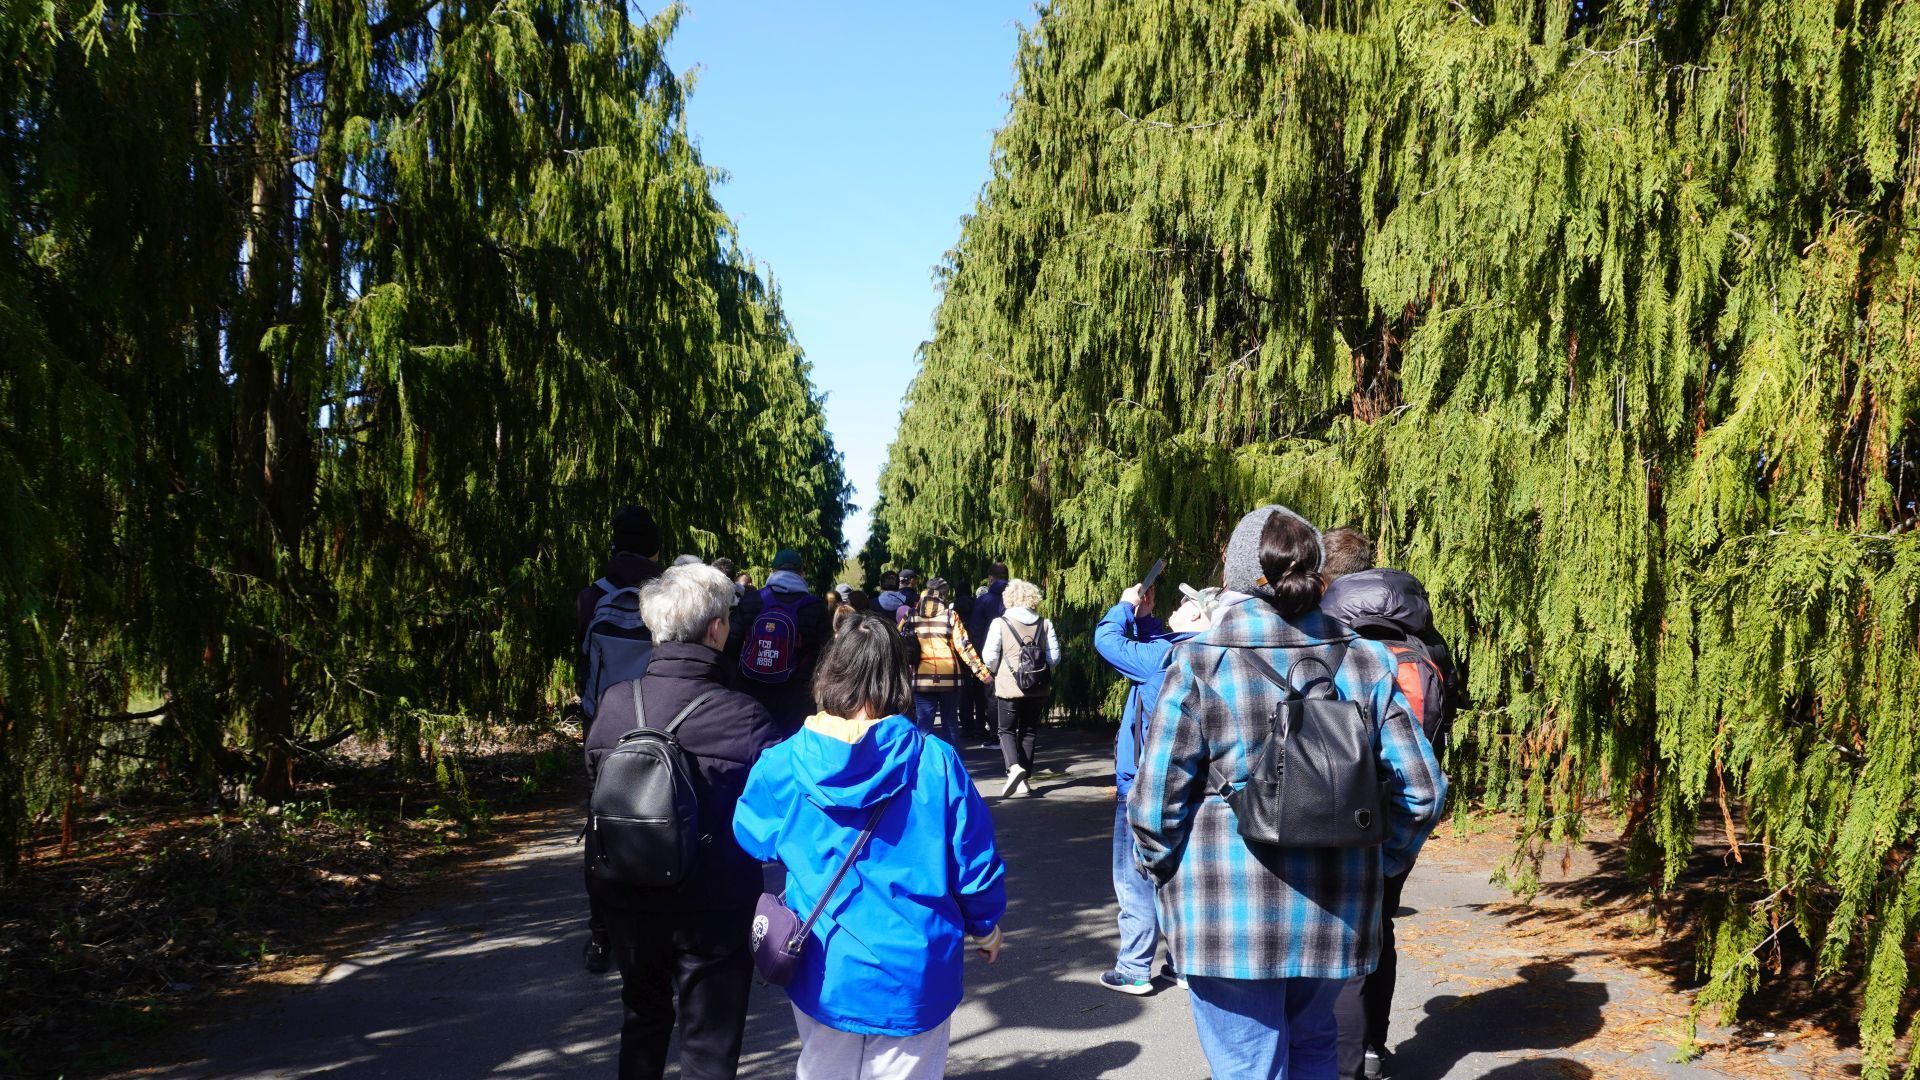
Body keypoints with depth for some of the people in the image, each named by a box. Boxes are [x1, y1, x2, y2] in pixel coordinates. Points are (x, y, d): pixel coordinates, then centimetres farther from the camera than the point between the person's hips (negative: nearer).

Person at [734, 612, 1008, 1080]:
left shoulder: (783, 765, -11)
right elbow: (975, 862, -7)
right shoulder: (936, 763, -15)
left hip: (824, 975, 2)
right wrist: (986, 928, 12)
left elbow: (750, 841, 7)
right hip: (916, 976, -1)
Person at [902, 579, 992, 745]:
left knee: (924, 724, 4)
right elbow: (963, 646, -8)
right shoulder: (950, 615, -3)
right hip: (949, 677, 0)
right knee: (950, 722, 12)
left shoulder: (913, 616, 1)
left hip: (922, 677, 0)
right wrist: (982, 671, -4)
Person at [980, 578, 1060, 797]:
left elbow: (989, 657, -8)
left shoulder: (1000, 623, -7)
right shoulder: (1045, 624, 1)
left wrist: (997, 672, 13)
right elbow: (1054, 657, -1)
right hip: (1038, 689, 3)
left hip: (1008, 688, -3)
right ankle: (1024, 780, 13)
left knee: (1006, 730, 10)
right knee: (1028, 732, 14)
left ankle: (1014, 767, -15)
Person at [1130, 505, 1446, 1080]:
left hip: (1228, 912, -4)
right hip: (1337, 909, 4)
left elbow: (1156, 799, -10)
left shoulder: (1199, 665, -10)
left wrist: (1166, 873, 8)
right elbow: (1420, 788, 2)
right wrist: (1381, 862, 17)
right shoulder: (1366, 660, 0)